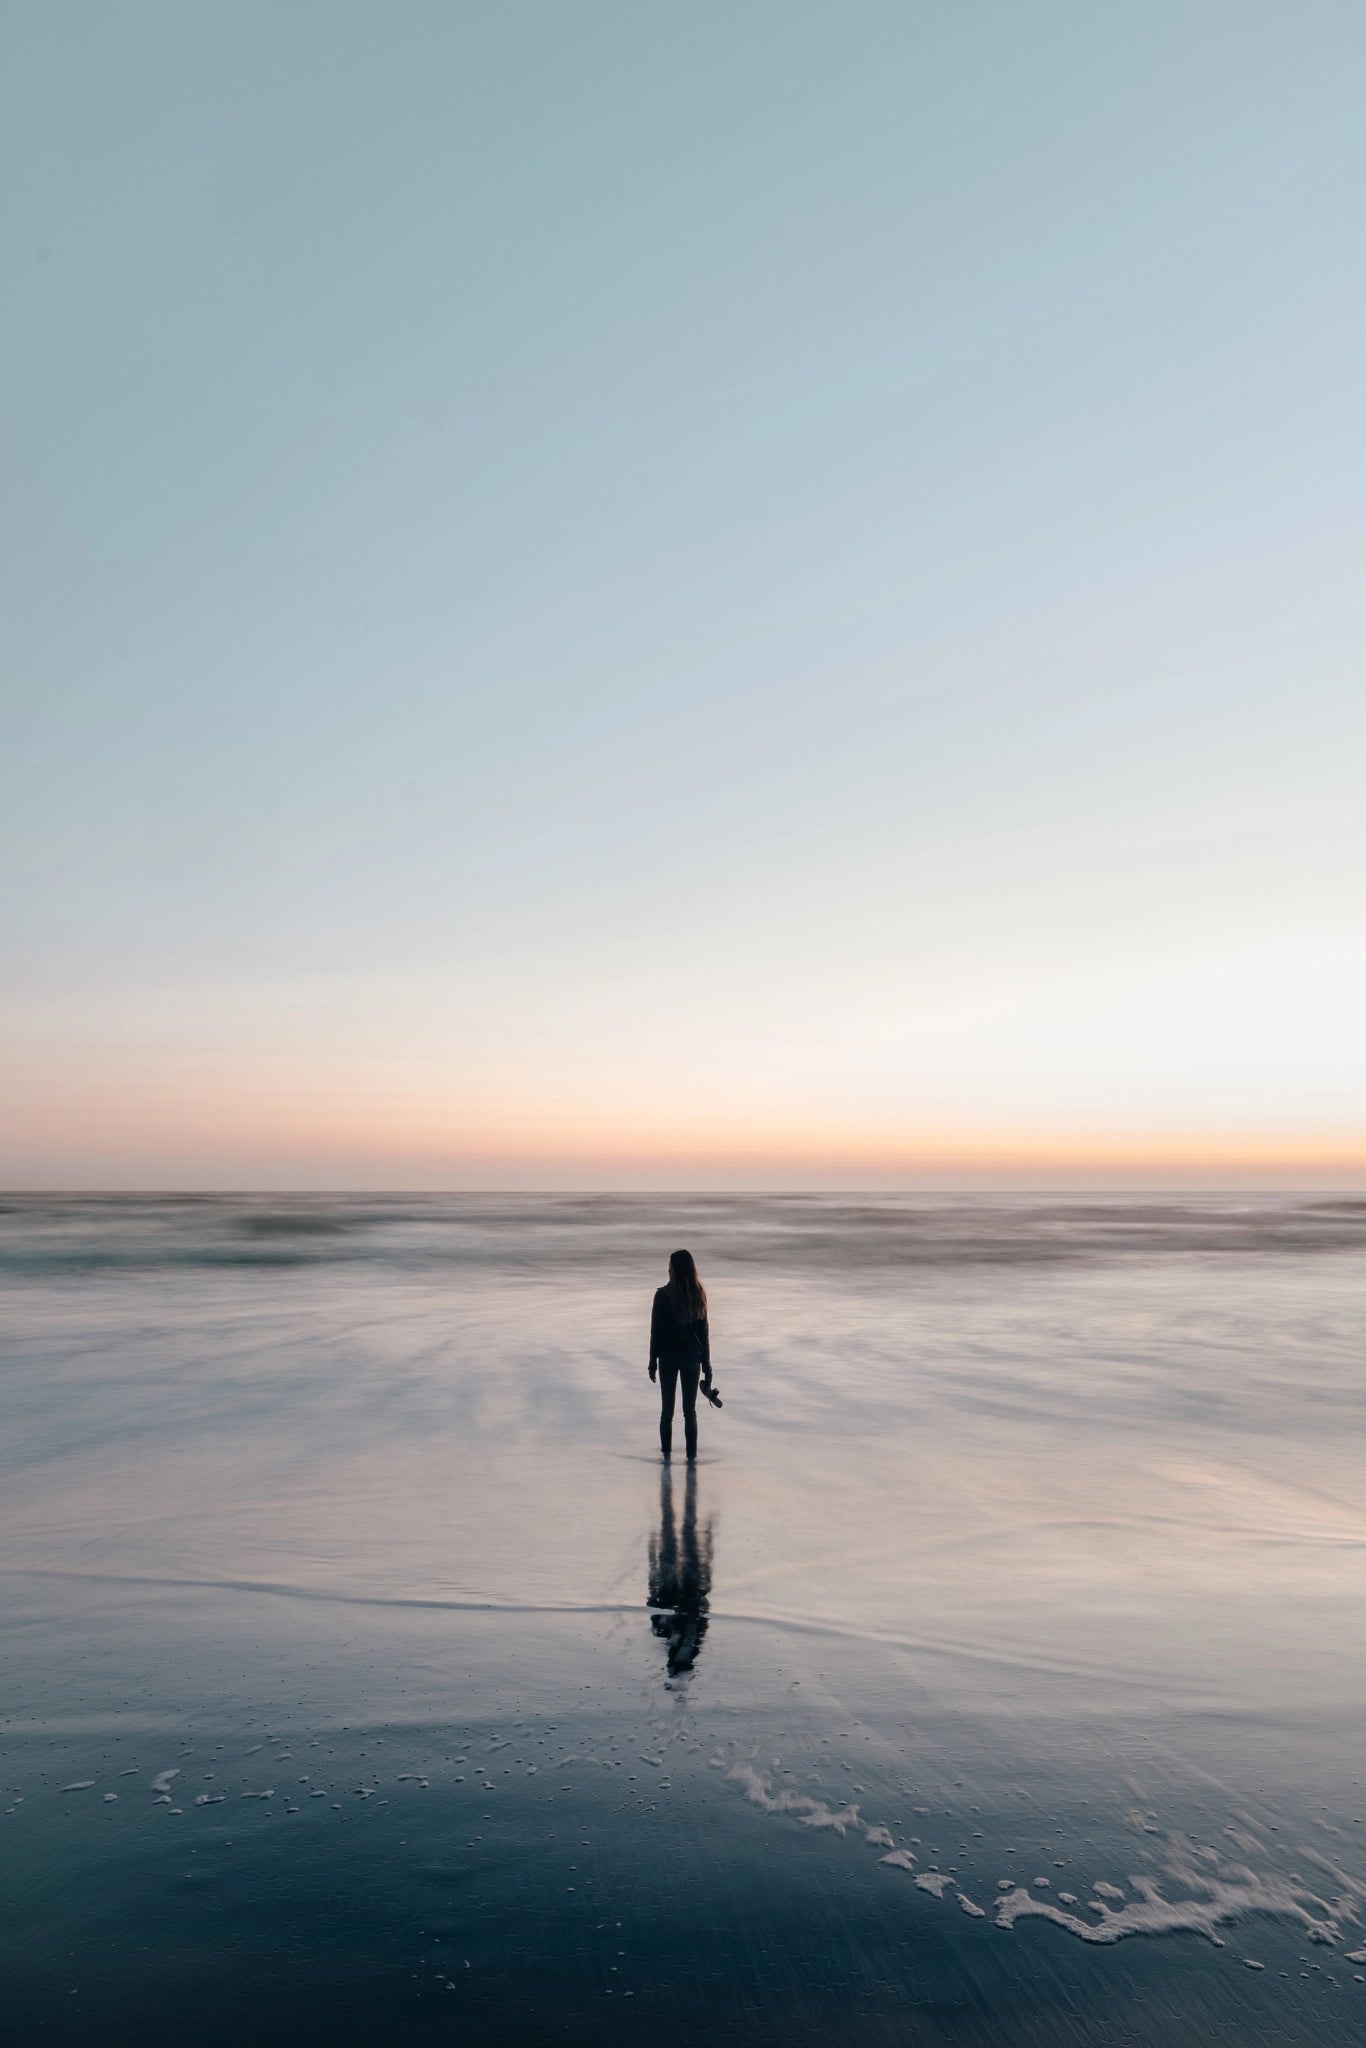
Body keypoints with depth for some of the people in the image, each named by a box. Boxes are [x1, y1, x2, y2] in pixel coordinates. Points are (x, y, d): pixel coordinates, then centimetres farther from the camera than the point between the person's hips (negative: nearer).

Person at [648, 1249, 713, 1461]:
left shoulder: (663, 1295, -11)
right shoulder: (698, 1295, -1)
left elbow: (656, 1330, -8)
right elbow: (704, 1332, 3)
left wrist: (653, 1360, 2)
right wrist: (706, 1363, 10)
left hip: (668, 1357, -2)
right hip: (691, 1357, 2)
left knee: (667, 1410, 11)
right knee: (690, 1411, 9)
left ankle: (666, 1452, 15)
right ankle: (691, 1455, 8)